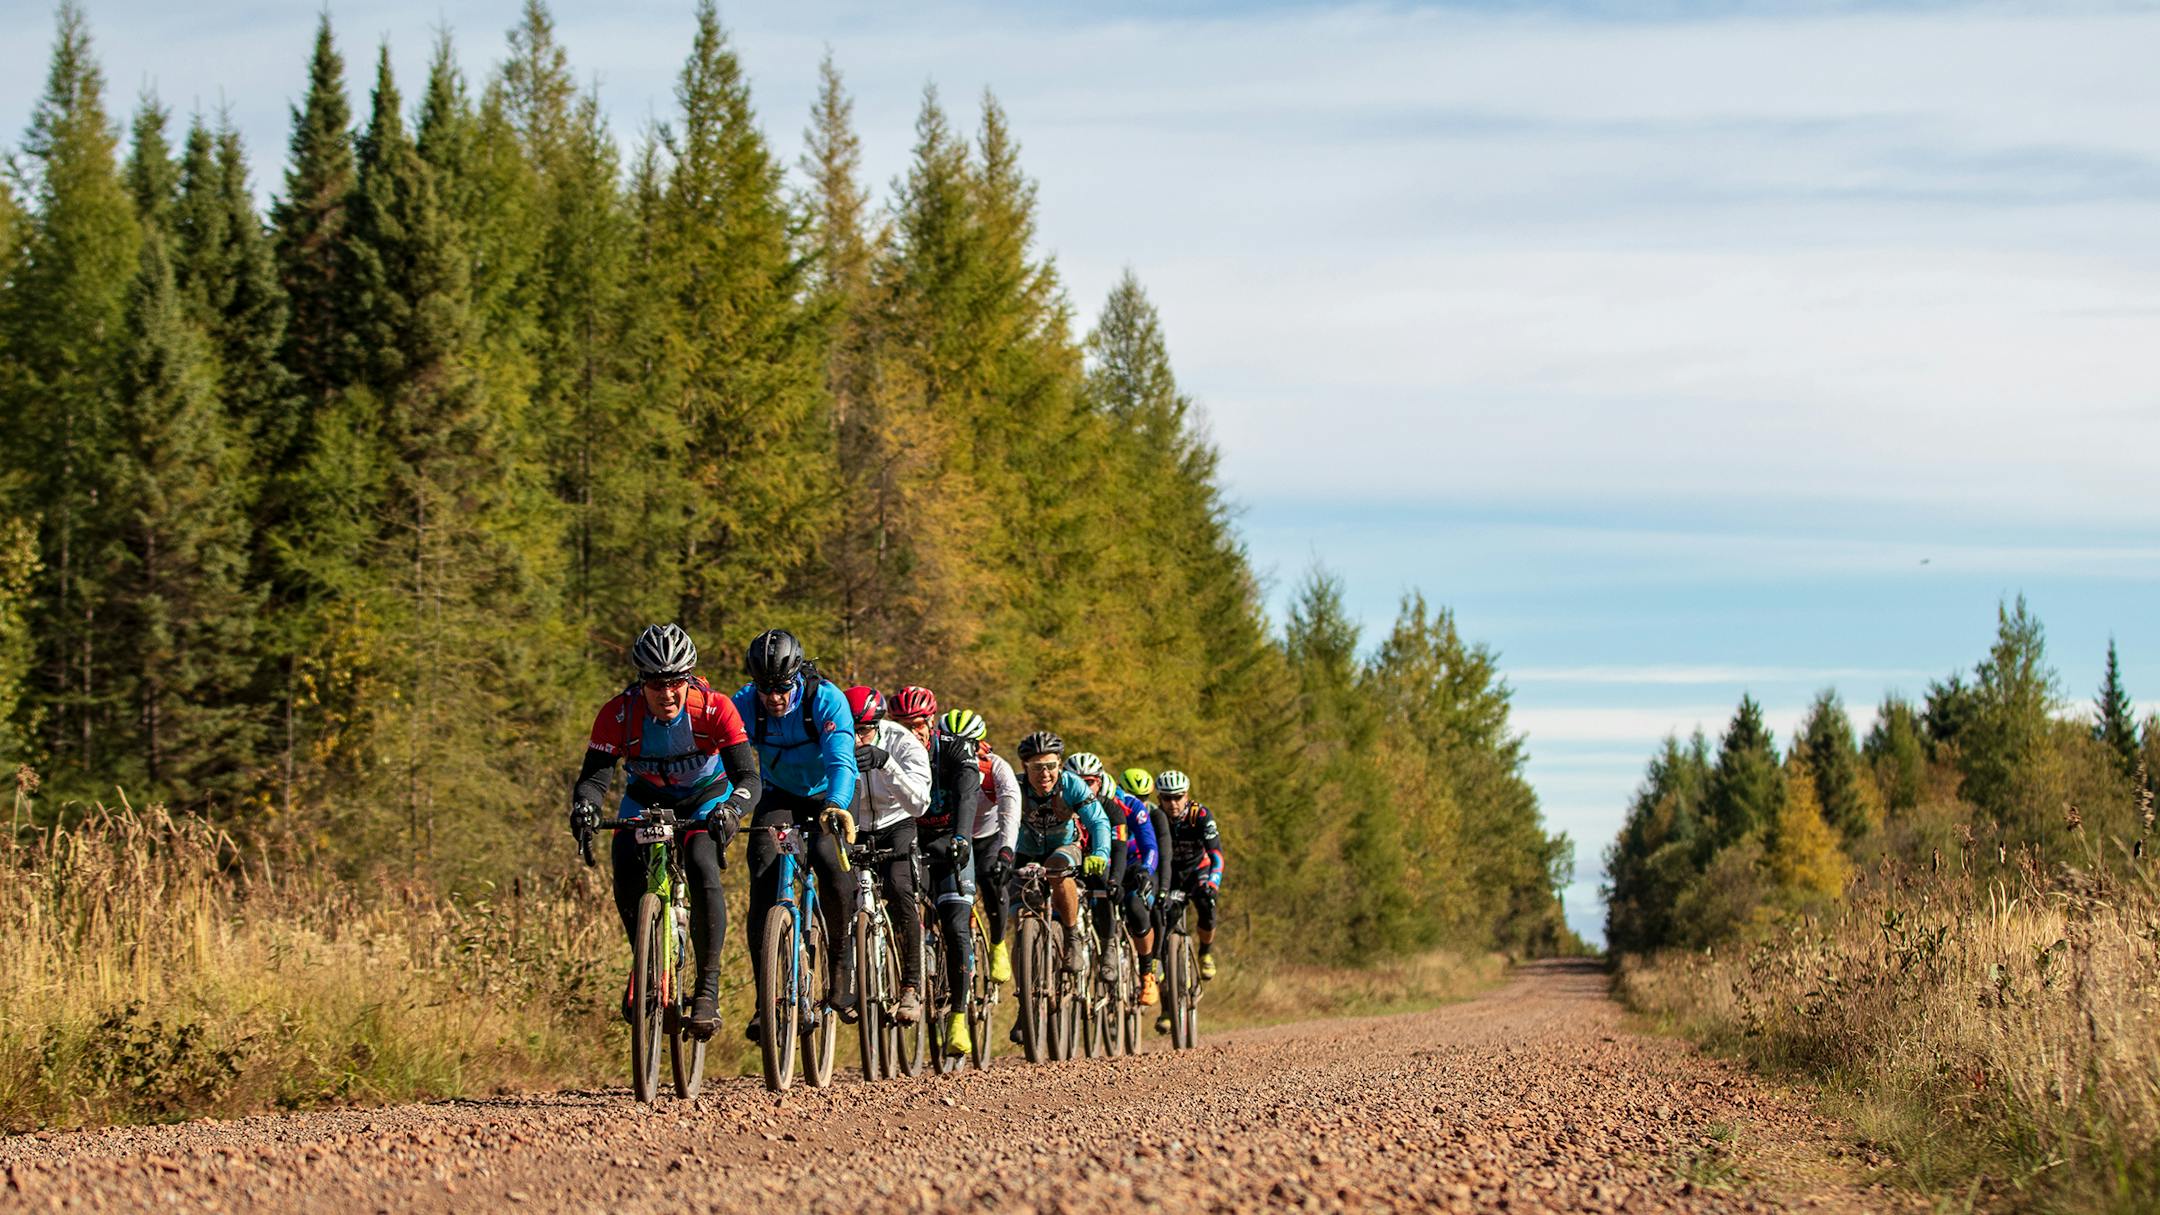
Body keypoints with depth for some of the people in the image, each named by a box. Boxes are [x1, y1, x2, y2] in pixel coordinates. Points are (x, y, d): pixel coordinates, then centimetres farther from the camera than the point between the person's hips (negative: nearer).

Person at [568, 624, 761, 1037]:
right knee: (626, 870, -24)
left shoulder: (715, 710, -29)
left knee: (702, 868, -29)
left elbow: (749, 777, -33)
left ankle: (708, 986, -21)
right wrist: (584, 806, -52)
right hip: (647, 799, 2)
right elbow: (593, 775, -29)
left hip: (708, 798, -2)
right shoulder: (618, 714, -26)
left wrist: (731, 807, -55)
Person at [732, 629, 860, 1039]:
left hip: (825, 798, -2)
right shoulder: (744, 705, -18)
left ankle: (841, 963, -7)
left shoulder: (827, 700, -26)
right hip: (778, 798, 2)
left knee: (832, 866, -30)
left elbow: (842, 762, -37)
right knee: (764, 875, -21)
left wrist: (835, 806, -56)